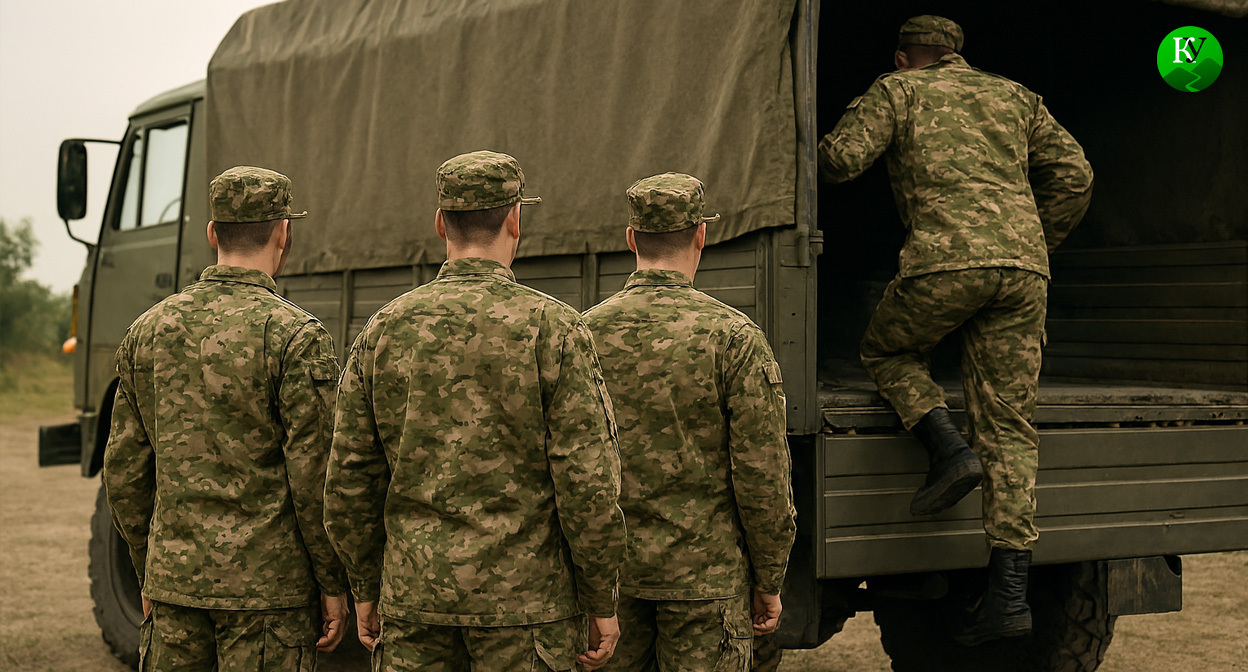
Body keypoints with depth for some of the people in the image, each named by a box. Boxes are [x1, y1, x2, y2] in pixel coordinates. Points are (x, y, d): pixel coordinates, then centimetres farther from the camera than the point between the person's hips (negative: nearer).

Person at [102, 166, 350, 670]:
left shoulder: (147, 331, 6)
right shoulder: (295, 336, -12)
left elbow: (123, 471, 10)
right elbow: (314, 475, -13)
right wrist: (333, 585, -3)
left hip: (175, 577, 5)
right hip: (266, 584, -5)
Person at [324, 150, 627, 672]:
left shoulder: (385, 328, 2)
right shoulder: (553, 329, -8)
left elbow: (350, 476, 5)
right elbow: (587, 479, -11)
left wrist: (365, 588, 15)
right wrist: (602, 603, -2)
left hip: (413, 592, 3)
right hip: (525, 594, -3)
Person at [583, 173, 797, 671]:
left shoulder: (586, 332, 0)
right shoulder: (733, 337, -10)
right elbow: (762, 475, -11)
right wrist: (768, 580, 0)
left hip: (609, 570, 3)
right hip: (703, 574, -3)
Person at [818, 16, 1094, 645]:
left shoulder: (899, 90, 16)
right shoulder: (1013, 95, 28)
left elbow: (842, 157, 2)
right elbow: (1073, 175, 20)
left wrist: (821, 152, 25)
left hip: (947, 257, -4)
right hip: (1023, 267, 4)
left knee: (886, 350, 25)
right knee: (1008, 428, 4)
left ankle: (948, 451, 0)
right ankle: (1009, 591, -3)